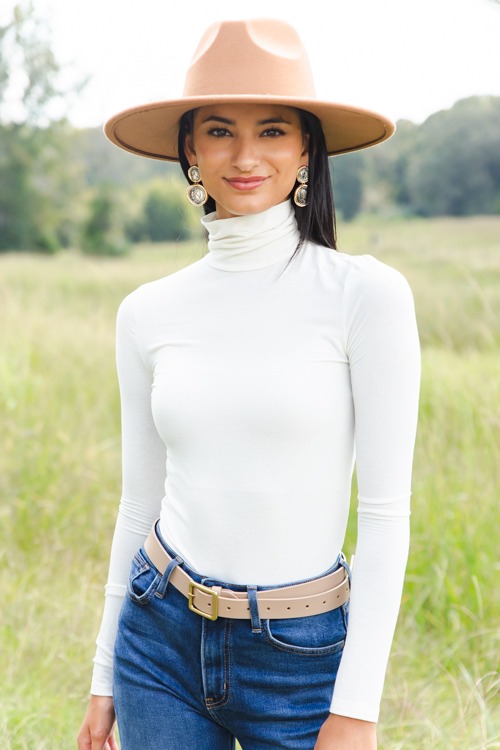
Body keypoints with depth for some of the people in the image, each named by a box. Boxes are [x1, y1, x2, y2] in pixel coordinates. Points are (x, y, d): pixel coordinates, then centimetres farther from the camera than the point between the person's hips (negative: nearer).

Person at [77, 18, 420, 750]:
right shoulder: (148, 314, 0)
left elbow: (386, 511, -10)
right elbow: (139, 503, 8)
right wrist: (105, 678, 11)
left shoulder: (367, 295, -11)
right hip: (160, 642, 3)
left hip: (302, 659, -3)